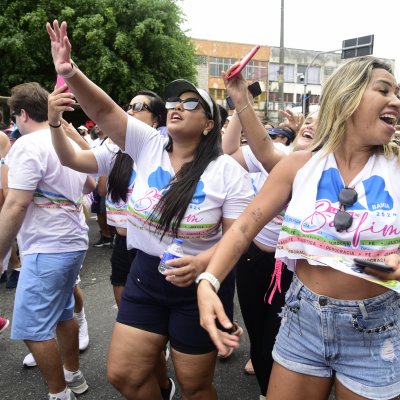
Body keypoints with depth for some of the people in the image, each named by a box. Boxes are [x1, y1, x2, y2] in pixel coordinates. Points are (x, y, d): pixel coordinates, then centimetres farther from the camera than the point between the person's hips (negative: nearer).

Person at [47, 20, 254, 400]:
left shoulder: (227, 171, -12)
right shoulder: (148, 145, -2)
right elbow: (104, 111, -12)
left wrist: (201, 262, -30)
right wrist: (69, 73, -28)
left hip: (199, 284, -3)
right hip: (145, 276, 4)